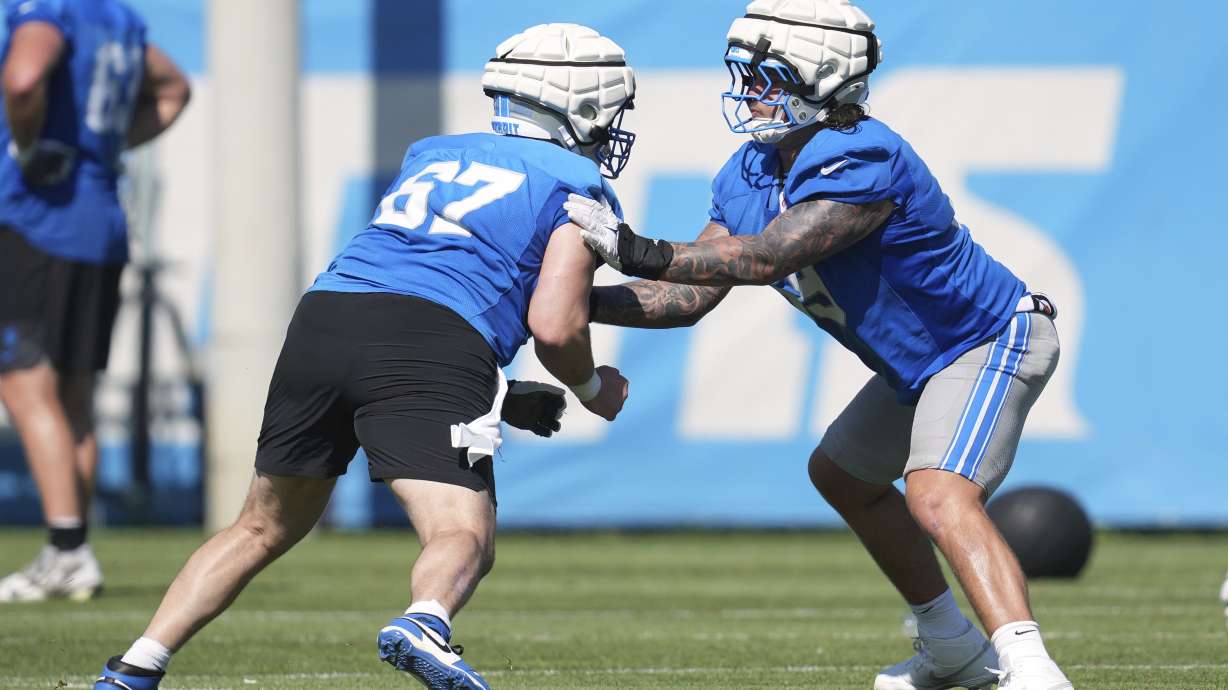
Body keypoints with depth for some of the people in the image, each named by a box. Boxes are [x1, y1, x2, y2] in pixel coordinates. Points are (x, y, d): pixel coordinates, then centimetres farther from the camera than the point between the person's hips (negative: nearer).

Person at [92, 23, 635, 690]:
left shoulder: (431, 155, 32)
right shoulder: (579, 187, 13)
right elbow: (554, 326, 1)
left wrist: (505, 399, 34)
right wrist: (594, 389, 23)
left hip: (324, 317, 6)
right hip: (432, 350, -6)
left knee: (264, 527, 21)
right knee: (464, 537, -14)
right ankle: (424, 624, -47)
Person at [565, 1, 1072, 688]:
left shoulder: (860, 161, -30)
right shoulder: (751, 175, -2)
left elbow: (768, 259, -40)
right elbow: (693, 296, -3)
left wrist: (642, 252, -45)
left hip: (990, 342, -11)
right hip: (919, 364, 11)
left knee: (939, 498, -29)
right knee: (842, 474, 26)